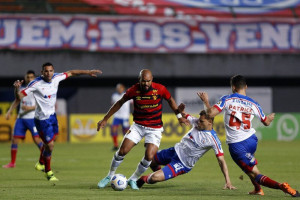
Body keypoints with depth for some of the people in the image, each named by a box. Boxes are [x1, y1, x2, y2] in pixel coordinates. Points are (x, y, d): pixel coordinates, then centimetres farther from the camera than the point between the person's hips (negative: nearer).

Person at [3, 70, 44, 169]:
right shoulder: (21, 89, 14)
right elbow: (16, 101, 21)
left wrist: (30, 108, -21)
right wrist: (9, 112, 9)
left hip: (33, 118, -5)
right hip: (21, 118, 5)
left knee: (36, 139, -15)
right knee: (14, 139, 2)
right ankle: (12, 163, 12)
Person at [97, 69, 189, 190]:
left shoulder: (160, 89, -14)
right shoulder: (133, 90, -12)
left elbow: (170, 100, 7)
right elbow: (120, 103, 3)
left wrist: (179, 116, 7)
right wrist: (105, 119, 4)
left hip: (155, 128, -1)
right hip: (138, 126, 1)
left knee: (149, 157, -15)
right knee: (122, 151, -9)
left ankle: (133, 179, 8)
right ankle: (110, 176, 14)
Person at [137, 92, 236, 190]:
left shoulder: (213, 140, -24)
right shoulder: (197, 123, -6)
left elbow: (221, 161, -22)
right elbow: (183, 116, 13)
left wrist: (228, 182, -29)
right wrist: (180, 111, -13)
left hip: (182, 164, -7)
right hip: (176, 150, 7)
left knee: (155, 178, -19)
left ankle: (145, 179, 15)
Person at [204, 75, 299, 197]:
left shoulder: (227, 100, -5)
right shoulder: (253, 104, 4)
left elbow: (211, 113, -14)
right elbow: (266, 122, 15)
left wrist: (206, 102, 7)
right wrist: (271, 117, 40)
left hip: (235, 145, -4)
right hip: (251, 140, 4)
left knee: (256, 175, -3)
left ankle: (281, 186, -25)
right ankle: (258, 189, 42)